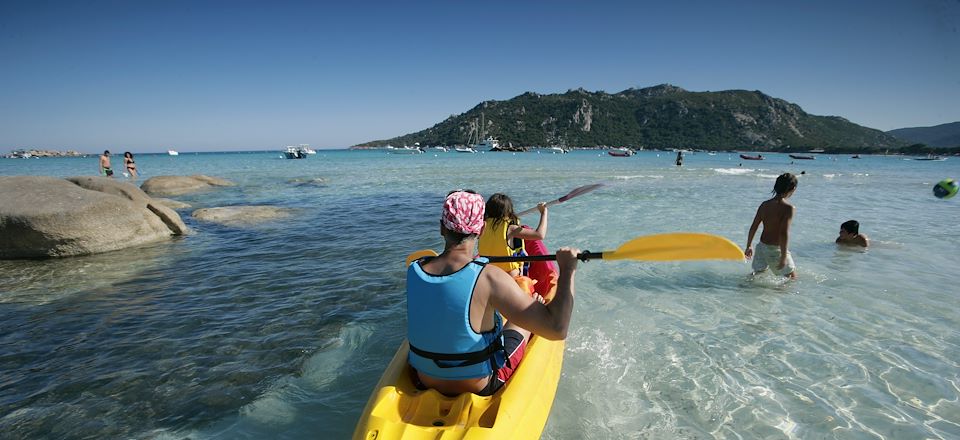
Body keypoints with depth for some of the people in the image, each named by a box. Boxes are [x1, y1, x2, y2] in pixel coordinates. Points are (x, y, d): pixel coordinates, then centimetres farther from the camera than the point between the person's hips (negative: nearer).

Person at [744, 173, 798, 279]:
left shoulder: (764, 205, 1)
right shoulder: (788, 208, -17)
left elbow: (753, 227, 4)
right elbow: (784, 234, -23)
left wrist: (749, 246, 15)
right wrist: (783, 257, -18)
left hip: (762, 246, 5)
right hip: (776, 250, -5)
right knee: (792, 278, 12)